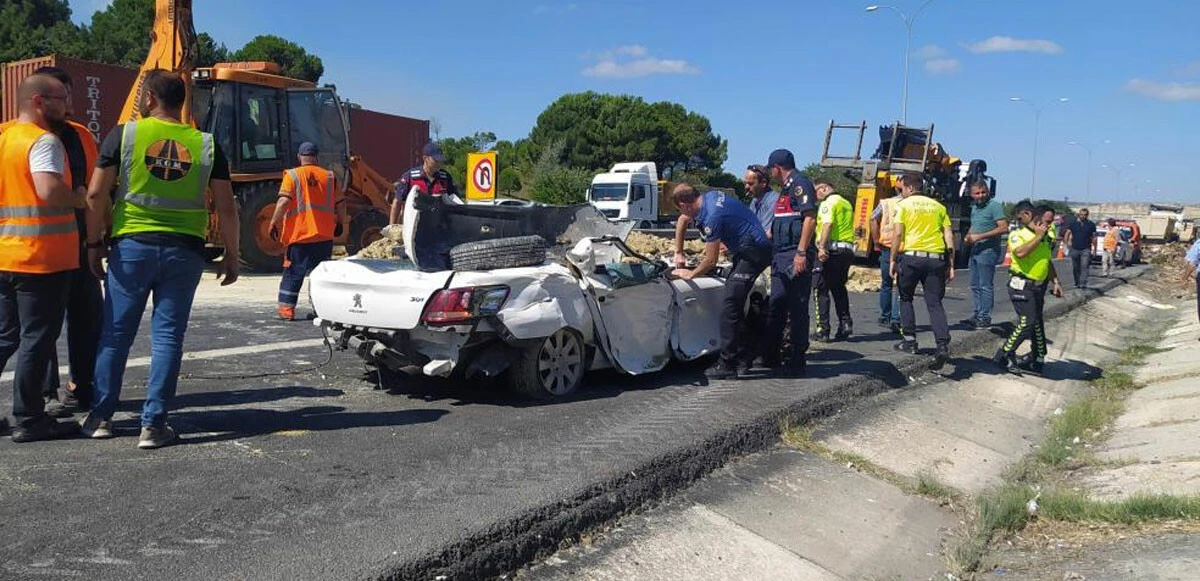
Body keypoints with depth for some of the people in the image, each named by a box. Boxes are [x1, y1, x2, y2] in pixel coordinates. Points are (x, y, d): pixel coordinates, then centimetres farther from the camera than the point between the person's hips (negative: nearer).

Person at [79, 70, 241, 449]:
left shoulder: (124, 135, -1)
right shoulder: (206, 145, 3)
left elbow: (96, 195, -5)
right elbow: (226, 209, 1)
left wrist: (94, 243, 6)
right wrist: (231, 257, 9)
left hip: (131, 245, 0)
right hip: (184, 250, 1)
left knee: (116, 333, 12)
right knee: (167, 336, 4)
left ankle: (101, 417, 21)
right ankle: (153, 425, 5)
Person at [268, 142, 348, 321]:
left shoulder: (292, 176, -3)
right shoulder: (329, 177, 5)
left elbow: (283, 202, -14)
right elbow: (340, 205, 7)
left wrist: (274, 223, -6)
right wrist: (339, 224, 22)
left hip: (299, 234, -2)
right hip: (324, 235, 2)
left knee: (293, 273, 6)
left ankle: (286, 309, 4)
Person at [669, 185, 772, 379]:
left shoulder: (712, 217, -21)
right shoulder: (708, 197, 6)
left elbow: (711, 261, -13)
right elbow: (683, 221, 28)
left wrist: (690, 274, 4)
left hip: (754, 252, -10)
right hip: (746, 251, 10)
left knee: (730, 305, -14)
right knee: (735, 305, 12)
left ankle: (727, 365, -14)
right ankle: (742, 359, 17)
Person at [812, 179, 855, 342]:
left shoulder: (828, 203, -6)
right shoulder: (846, 203, 21)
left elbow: (827, 224, -20)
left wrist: (821, 247, -28)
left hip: (831, 250, -8)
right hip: (847, 250, 8)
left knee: (821, 289, -3)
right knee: (839, 288, 17)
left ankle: (823, 329, -6)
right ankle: (845, 324, 11)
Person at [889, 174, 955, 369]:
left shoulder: (904, 205, 4)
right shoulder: (938, 206, 16)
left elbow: (898, 234, -6)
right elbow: (949, 237, 10)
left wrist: (893, 260, 0)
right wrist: (951, 265, 11)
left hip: (911, 256, -3)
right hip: (936, 258, 3)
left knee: (905, 298, 18)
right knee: (935, 303, 3)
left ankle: (910, 340, 16)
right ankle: (943, 345, -14)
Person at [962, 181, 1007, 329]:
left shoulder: (995, 206, -10)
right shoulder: (974, 208, 16)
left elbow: (1004, 228, -19)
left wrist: (979, 236, -20)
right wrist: (968, 236, 8)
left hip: (988, 251, -9)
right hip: (975, 251, 9)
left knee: (985, 286, -5)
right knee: (975, 286, 13)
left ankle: (985, 317, -1)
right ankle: (977, 315, 21)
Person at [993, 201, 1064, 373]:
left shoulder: (1045, 237, 15)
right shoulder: (1017, 235, -8)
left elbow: (1048, 262, 25)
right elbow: (1021, 252, -30)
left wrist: (1055, 282, 16)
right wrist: (1038, 236, -22)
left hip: (1039, 286, 8)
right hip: (1022, 285, -8)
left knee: (1037, 323, 14)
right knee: (1026, 322, -15)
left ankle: (1037, 358, 26)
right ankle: (1003, 355, -5)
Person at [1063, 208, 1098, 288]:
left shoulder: (1091, 224, 5)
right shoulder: (1073, 224, 8)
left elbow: (1094, 237, 6)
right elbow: (1067, 233, 7)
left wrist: (1095, 248, 4)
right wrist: (1066, 243, -6)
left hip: (1086, 249, -2)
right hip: (1074, 249, 2)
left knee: (1084, 266, -14)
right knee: (1075, 268, 9)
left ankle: (1083, 283, -21)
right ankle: (1077, 283, 21)